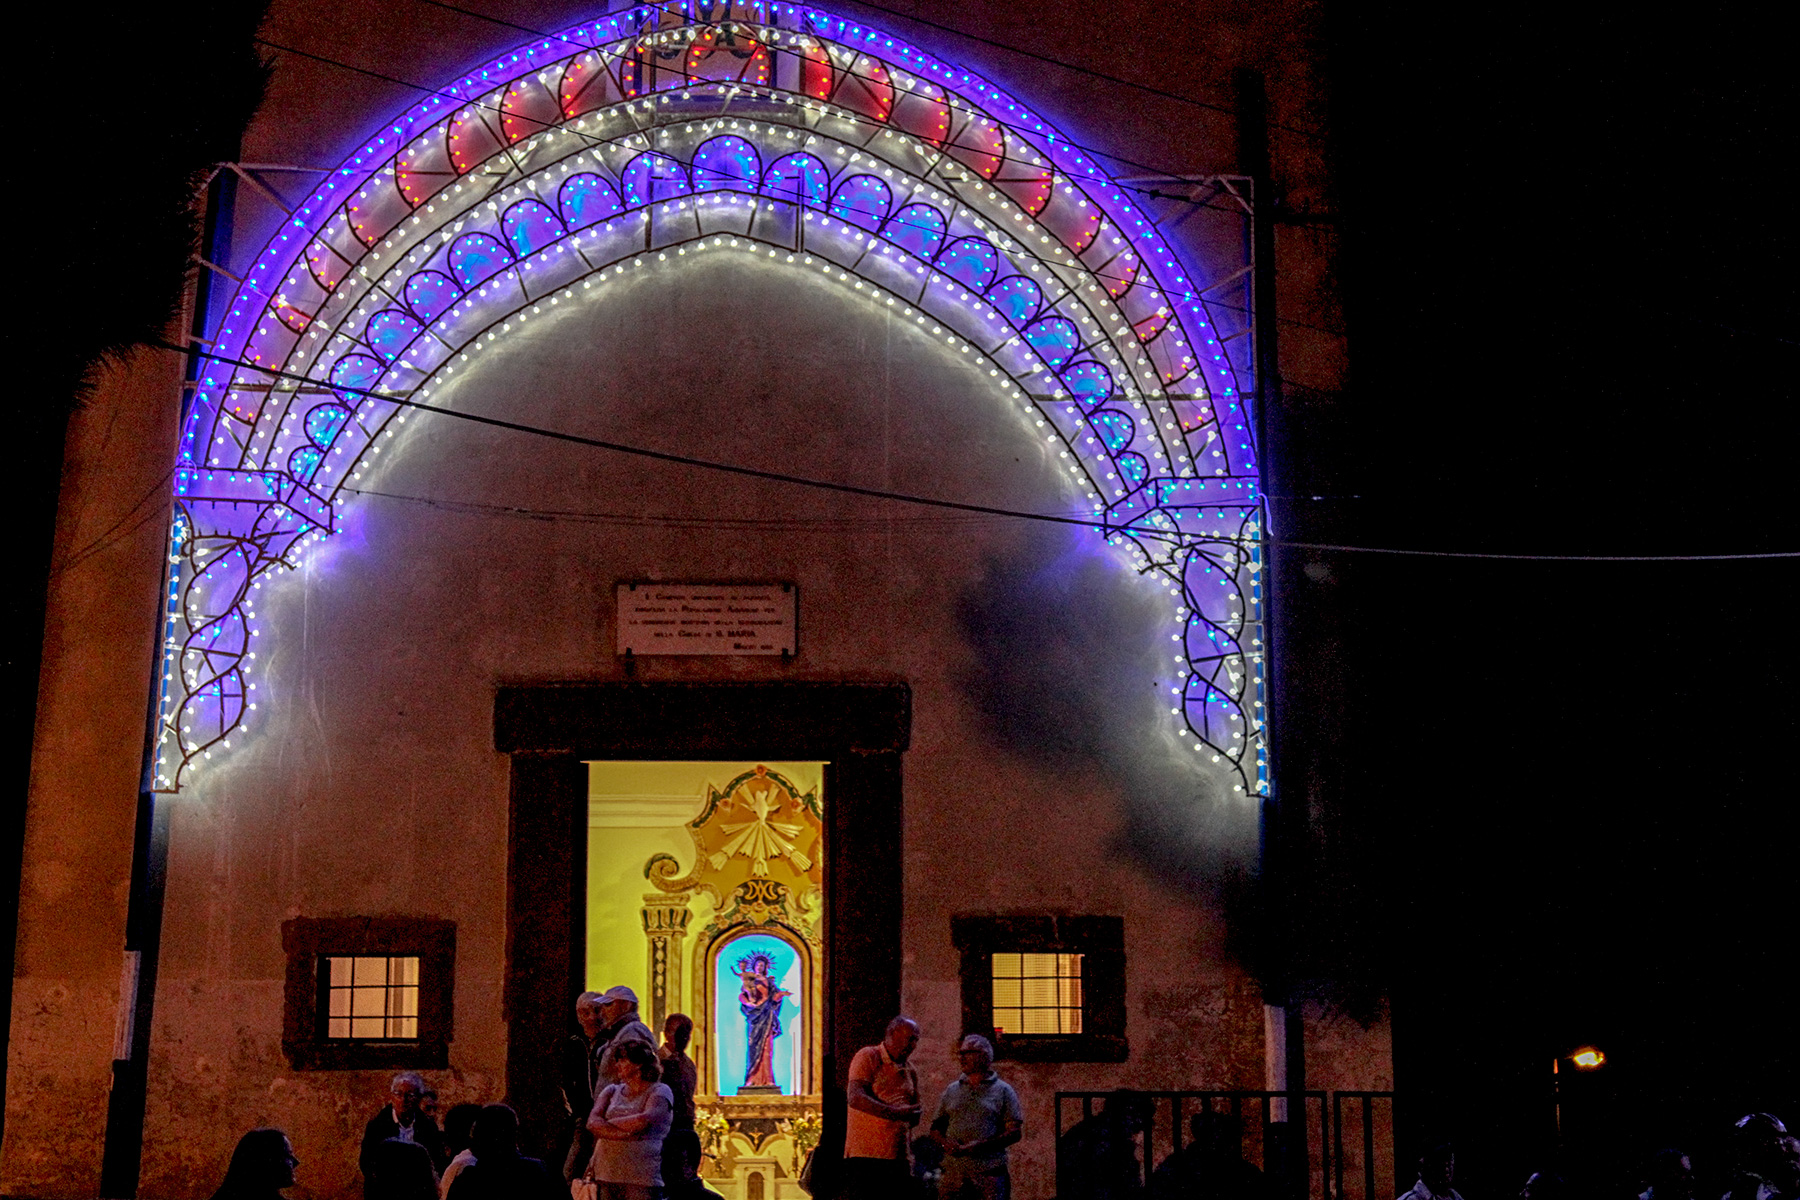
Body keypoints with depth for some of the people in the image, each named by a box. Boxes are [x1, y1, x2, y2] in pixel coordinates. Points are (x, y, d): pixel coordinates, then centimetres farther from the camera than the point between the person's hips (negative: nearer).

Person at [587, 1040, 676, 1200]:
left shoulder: (659, 1091, 6)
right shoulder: (612, 1091, 21)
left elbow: (643, 1121, -12)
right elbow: (592, 1122, 5)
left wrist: (606, 1124, 0)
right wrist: (625, 1132, -10)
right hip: (605, 1173, 5)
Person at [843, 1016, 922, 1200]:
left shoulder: (909, 1071, 20)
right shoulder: (868, 1057, -2)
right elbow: (855, 1098, -17)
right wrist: (896, 1113, -24)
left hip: (899, 1157, 7)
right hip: (865, 1156, -7)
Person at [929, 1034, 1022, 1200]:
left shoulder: (1003, 1091, 6)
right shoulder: (951, 1090, 17)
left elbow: (1015, 1132, -1)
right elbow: (936, 1128, 18)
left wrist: (979, 1146, -13)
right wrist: (945, 1143, -6)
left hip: (989, 1173, -3)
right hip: (953, 1170, 3)